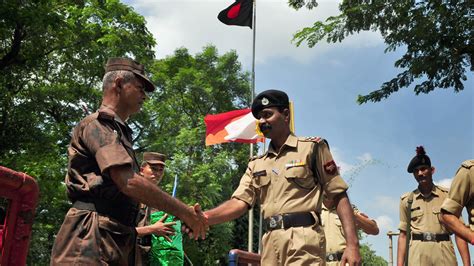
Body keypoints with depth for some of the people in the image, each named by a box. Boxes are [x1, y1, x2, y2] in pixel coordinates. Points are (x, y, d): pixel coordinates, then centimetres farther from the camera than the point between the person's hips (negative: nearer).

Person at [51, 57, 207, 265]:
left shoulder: (119, 131, 26)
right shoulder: (98, 124, -4)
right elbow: (129, 183, -18)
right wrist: (183, 212, -10)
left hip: (117, 244, 10)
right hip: (91, 243, -9)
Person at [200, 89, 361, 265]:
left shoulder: (312, 148, 3)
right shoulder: (256, 164, 17)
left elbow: (339, 195, 0)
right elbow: (240, 202, 6)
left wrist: (352, 243, -10)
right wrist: (204, 217, -12)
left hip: (303, 239, -5)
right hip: (270, 242, 5)